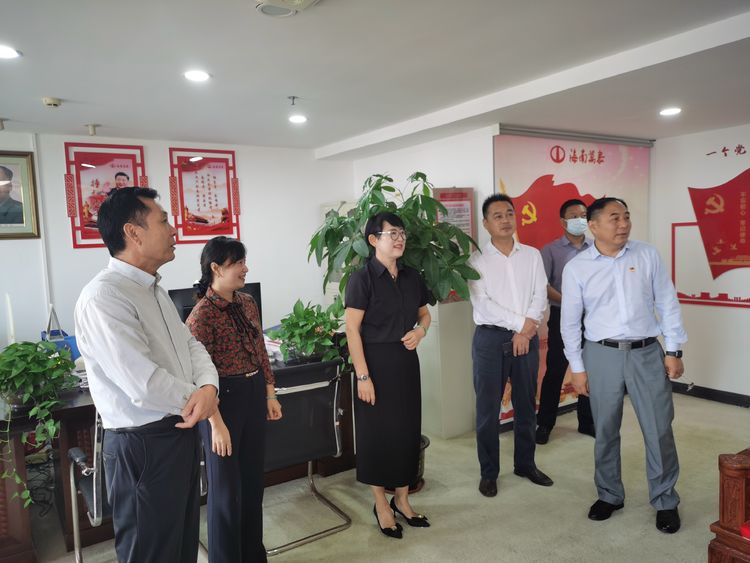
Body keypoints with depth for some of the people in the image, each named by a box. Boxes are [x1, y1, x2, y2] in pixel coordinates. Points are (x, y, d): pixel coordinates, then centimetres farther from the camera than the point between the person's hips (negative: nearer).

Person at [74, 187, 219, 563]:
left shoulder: (154, 290, 10)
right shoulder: (104, 297, -23)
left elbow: (190, 345, 8)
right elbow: (145, 384, -29)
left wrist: (208, 386, -13)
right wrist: (197, 400, -12)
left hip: (180, 434, 9)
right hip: (144, 446, -9)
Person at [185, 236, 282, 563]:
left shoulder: (247, 303, 4)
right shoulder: (201, 315, -17)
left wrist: (270, 395, 11)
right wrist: (216, 424, -18)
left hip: (254, 395, 7)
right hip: (223, 399, -7)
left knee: (253, 479, 19)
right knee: (227, 486, 9)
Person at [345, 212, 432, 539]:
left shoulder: (412, 277, 6)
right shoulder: (362, 278, -12)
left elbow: (424, 314, 19)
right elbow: (352, 330, -14)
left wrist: (420, 331, -4)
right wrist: (363, 376, -18)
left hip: (406, 361, 6)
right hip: (376, 362, -6)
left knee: (408, 429, 12)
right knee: (378, 432, 6)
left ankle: (402, 500, 30)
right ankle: (381, 505, 24)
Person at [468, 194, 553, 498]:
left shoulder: (532, 255, 7)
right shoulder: (477, 260, -3)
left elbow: (540, 296, 1)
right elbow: (482, 304, -12)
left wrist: (527, 329, -12)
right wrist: (521, 322, -13)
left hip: (527, 337, 3)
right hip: (490, 339, -3)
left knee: (526, 405, 14)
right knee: (488, 408, 3)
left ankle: (526, 464, 31)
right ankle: (488, 472, 17)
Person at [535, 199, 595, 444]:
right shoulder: (551, 250, -2)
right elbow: (542, 284, -10)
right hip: (562, 317, -3)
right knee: (555, 372, 1)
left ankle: (587, 422, 25)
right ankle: (544, 424, 13)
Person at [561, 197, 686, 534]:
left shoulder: (648, 256, 1)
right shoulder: (576, 268, -3)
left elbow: (668, 304, 5)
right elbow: (570, 322, 1)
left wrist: (674, 350, 1)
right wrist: (577, 368, 1)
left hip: (647, 353, 1)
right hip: (602, 355, 0)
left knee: (659, 430, 6)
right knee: (605, 432, 11)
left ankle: (665, 501, 27)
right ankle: (609, 495, 31)